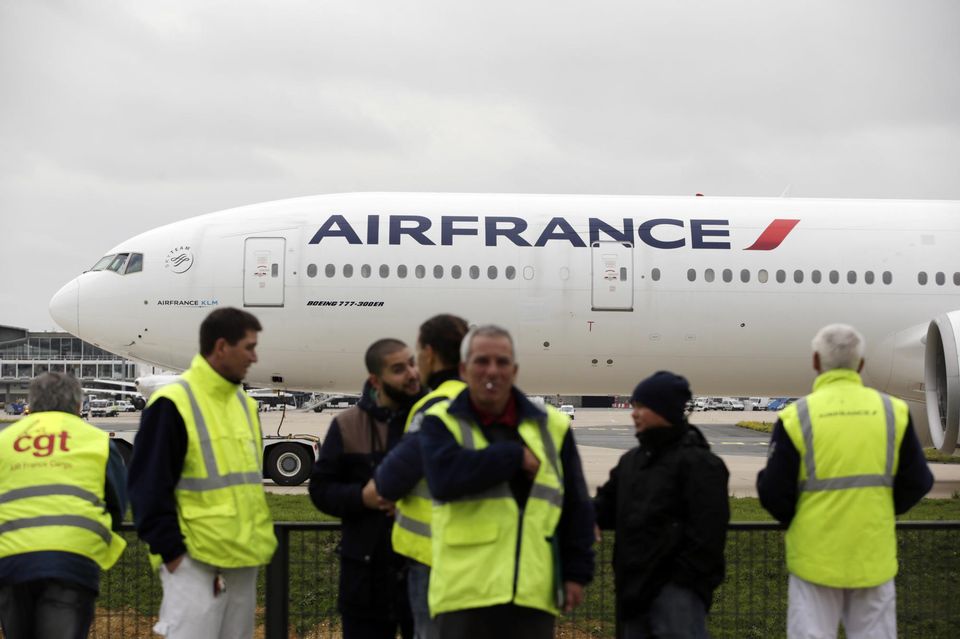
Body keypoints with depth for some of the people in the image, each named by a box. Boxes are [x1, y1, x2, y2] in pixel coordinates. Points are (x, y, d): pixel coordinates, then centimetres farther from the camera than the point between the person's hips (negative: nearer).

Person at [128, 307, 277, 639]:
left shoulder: (244, 402, 14)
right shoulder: (174, 404, -12)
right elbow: (149, 486, -14)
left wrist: (258, 541, 16)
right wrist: (170, 550, -15)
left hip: (244, 560, 8)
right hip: (195, 561, -8)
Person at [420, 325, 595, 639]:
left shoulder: (551, 427, 10)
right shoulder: (441, 423, 1)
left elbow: (577, 507, 13)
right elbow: (444, 477, -20)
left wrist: (577, 572, 6)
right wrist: (516, 456, -13)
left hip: (534, 592, 3)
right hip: (466, 591, -3)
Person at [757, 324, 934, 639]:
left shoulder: (796, 416, -10)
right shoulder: (893, 411, -2)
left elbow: (774, 493, -8)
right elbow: (917, 483, 3)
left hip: (815, 557, -2)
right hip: (874, 558, 2)